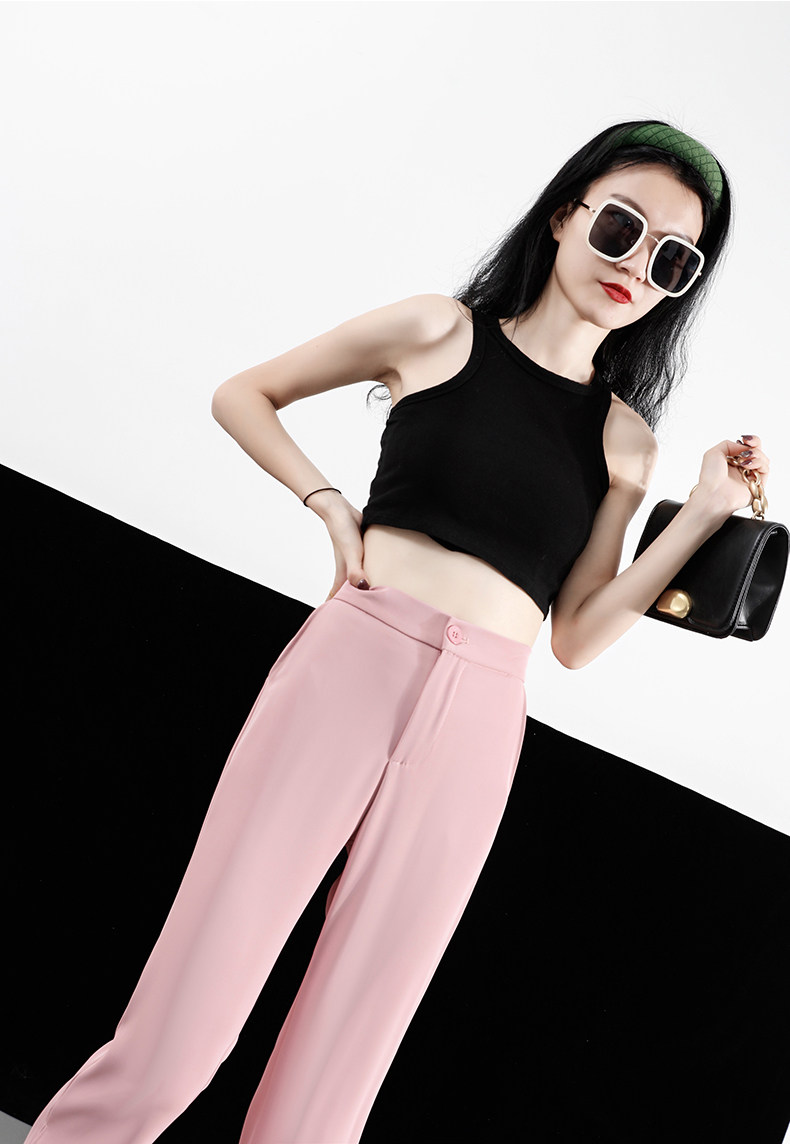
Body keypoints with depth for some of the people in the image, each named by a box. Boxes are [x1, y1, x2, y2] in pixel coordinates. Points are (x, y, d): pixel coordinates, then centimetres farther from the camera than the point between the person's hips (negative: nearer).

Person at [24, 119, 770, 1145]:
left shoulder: (625, 439, 12)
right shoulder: (440, 332, 5)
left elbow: (574, 636, 9)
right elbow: (243, 394, 13)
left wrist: (705, 517, 1)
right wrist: (331, 505, -1)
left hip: (477, 726, 3)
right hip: (353, 665, -2)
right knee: (188, 1007, -3)